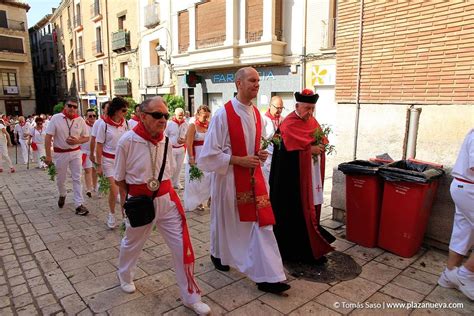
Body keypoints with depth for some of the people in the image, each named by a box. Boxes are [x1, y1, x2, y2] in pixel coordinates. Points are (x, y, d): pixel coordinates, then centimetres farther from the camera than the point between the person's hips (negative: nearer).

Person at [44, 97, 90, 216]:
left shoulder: (80, 120, -4)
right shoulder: (56, 118, -10)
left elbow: (86, 138, 4)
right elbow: (48, 137, -9)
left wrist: (77, 141, -17)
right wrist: (48, 155, -13)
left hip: (75, 153, 1)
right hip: (60, 153, -1)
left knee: (77, 179, 0)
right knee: (60, 179, 15)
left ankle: (79, 205, 3)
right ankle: (62, 195, 44)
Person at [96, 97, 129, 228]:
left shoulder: (125, 123, -1)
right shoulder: (104, 124, -10)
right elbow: (99, 146, -6)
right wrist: (99, 165, -6)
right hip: (109, 160, -3)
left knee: (124, 190, 5)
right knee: (114, 190, -5)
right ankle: (112, 215, 21)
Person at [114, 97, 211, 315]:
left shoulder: (165, 141, -2)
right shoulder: (127, 141, -16)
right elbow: (119, 178, -5)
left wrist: (162, 192, 7)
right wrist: (138, 195, -2)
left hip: (167, 200, 3)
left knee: (182, 247, 1)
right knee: (132, 243, 23)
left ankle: (191, 297, 19)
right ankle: (125, 276, 56)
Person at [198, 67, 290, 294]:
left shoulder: (256, 114, 5)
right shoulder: (223, 114, -16)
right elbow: (210, 153, -15)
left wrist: (260, 155, -3)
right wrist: (239, 160, -19)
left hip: (253, 177, 5)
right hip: (228, 178, -5)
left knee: (261, 223, 2)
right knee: (226, 221, 16)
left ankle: (268, 277, 11)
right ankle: (218, 254, 46)